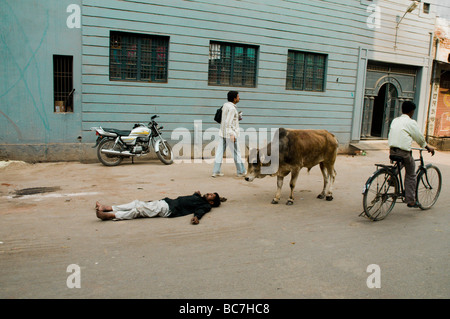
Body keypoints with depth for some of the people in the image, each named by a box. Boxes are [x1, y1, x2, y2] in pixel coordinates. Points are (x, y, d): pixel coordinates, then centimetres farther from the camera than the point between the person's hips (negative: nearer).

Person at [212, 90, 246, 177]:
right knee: (236, 152, 4)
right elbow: (227, 122, -23)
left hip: (222, 133, 8)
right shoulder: (232, 108, -17)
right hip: (230, 133, -8)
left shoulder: (225, 105, 9)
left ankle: (216, 171, 4)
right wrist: (231, 134, -25)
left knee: (220, 151, 5)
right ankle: (240, 172, 14)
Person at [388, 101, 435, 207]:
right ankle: (411, 201, 11)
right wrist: (428, 147, 20)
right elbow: (419, 138, 2)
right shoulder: (411, 122, -5)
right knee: (411, 175, 8)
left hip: (392, 150, 6)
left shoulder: (395, 120, 14)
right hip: (404, 152, -6)